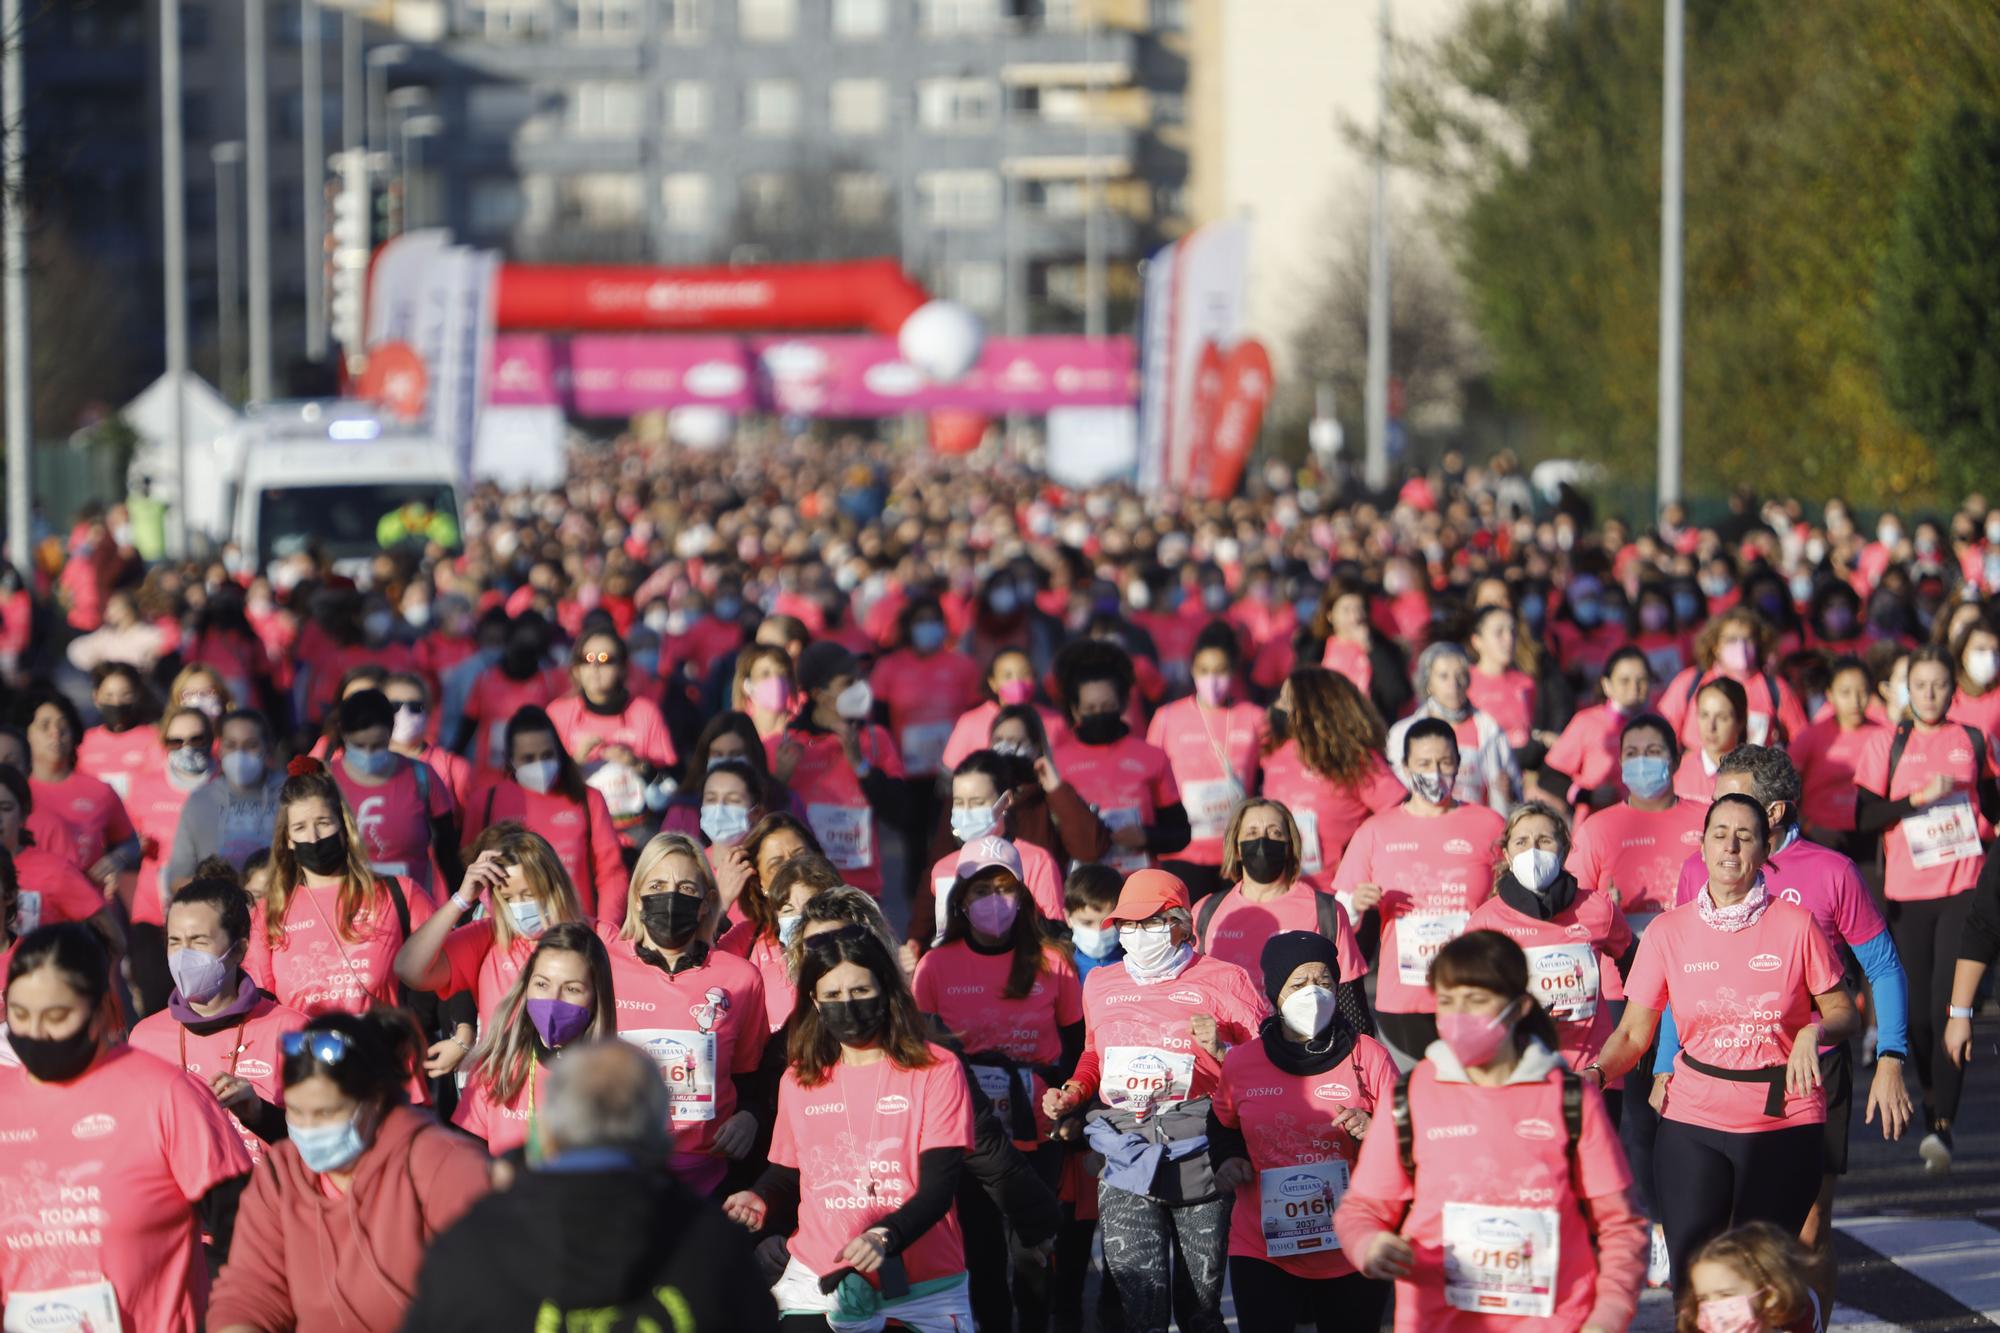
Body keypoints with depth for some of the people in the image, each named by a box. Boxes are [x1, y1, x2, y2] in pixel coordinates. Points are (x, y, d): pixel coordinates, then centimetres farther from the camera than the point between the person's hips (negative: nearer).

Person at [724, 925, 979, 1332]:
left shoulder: (937, 1070, -4)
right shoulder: (798, 1081, 8)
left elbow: (938, 1187, -11)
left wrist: (887, 1236, -28)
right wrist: (759, 1199, -3)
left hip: (924, 1287, -2)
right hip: (820, 1283, 2)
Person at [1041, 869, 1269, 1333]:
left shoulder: (1222, 980, 4)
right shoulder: (1101, 983, 18)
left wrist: (1220, 1049, -16)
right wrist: (1071, 1093, 16)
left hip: (1199, 1154, -2)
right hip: (1127, 1151, 3)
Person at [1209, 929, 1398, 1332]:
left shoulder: (1370, 1058, -4)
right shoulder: (1241, 1062, 3)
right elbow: (1223, 1125, 23)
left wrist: (1371, 1134, -20)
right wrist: (1227, 1159, 3)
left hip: (1351, 1254, -1)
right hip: (1261, 1250, 1)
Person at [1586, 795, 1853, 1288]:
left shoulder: (1795, 924, -1)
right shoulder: (1668, 931, 2)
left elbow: (1842, 1013, 6)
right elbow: (1634, 1033, 4)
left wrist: (1814, 1031, -16)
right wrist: (1596, 1072, -15)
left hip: (1784, 1124, -1)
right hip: (1693, 1124, 1)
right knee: (1691, 1278, -5)